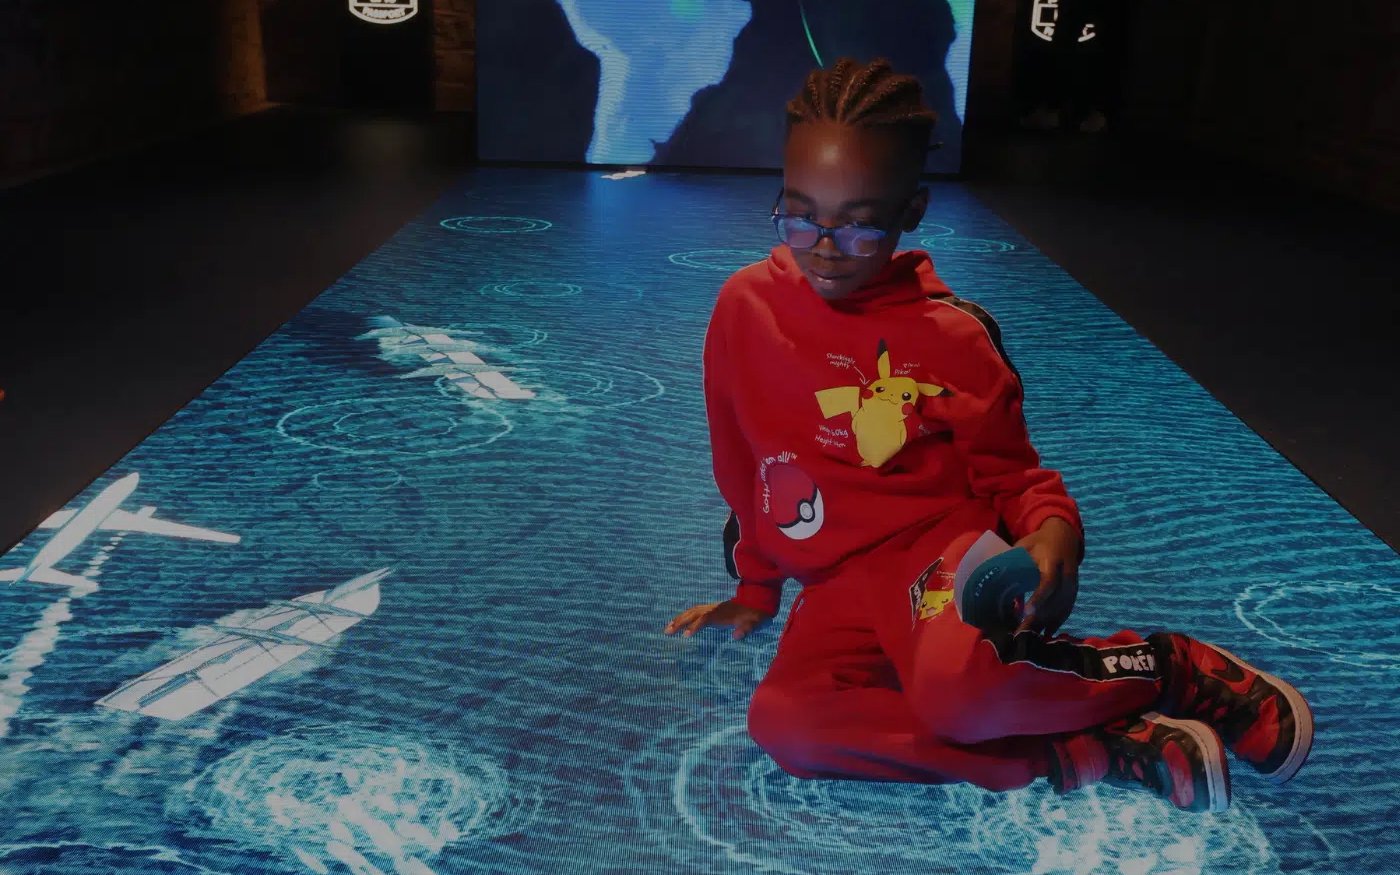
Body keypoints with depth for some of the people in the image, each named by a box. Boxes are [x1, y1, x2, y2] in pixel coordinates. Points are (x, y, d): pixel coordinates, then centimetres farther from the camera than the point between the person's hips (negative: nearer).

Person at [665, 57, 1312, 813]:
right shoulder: (746, 307, -1)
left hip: (942, 539, -3)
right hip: (836, 581, 3)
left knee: (955, 685, -39)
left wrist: (1053, 529, -20)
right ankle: (1103, 752, -23)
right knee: (783, 724, -31)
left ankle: (1169, 669, -9)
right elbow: (739, 468, 11)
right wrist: (756, 590, 19)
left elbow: (1009, 471, 4)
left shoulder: (950, 334, -5)